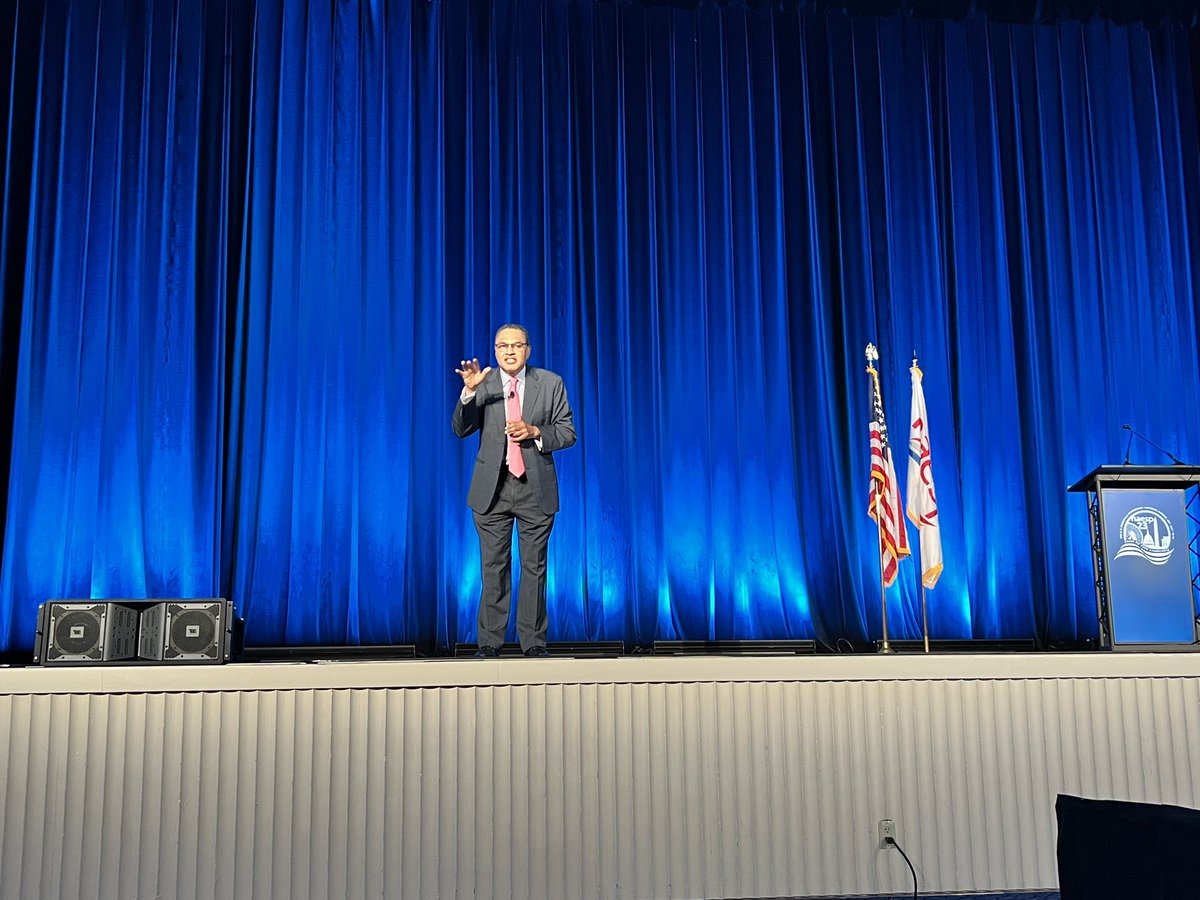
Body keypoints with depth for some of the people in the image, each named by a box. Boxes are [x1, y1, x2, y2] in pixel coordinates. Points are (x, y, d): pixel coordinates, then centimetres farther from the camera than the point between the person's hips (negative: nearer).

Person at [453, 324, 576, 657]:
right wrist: (469, 392, -21)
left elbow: (568, 432, 3)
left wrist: (535, 432, -14)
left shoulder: (550, 383, 3)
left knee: (534, 567, 4)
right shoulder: (483, 384, 3)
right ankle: (489, 643, 10)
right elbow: (461, 429, -5)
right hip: (492, 487, 1)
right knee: (493, 567, 4)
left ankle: (533, 643, 11)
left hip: (535, 487, 0)